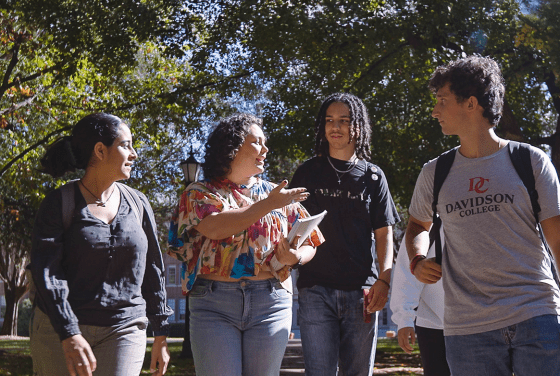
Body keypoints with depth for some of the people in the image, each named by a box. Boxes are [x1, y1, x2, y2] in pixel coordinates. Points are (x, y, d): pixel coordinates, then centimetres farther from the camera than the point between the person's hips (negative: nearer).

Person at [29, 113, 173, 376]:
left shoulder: (137, 204, 8)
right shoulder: (59, 204, -4)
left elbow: (152, 272, 13)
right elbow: (45, 271, -13)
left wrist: (161, 335, 11)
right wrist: (69, 335, -25)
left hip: (123, 330, 3)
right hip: (60, 330, -2)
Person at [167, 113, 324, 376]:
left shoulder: (275, 193, 15)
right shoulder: (200, 193, 7)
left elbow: (309, 244, 13)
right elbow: (214, 227, -14)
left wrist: (294, 257, -11)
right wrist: (268, 205, -12)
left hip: (270, 304, 3)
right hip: (213, 304, -2)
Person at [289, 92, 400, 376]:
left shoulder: (372, 176, 11)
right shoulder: (307, 172, 10)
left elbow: (384, 233, 8)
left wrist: (383, 280, -6)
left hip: (361, 291, 1)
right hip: (315, 289, -1)